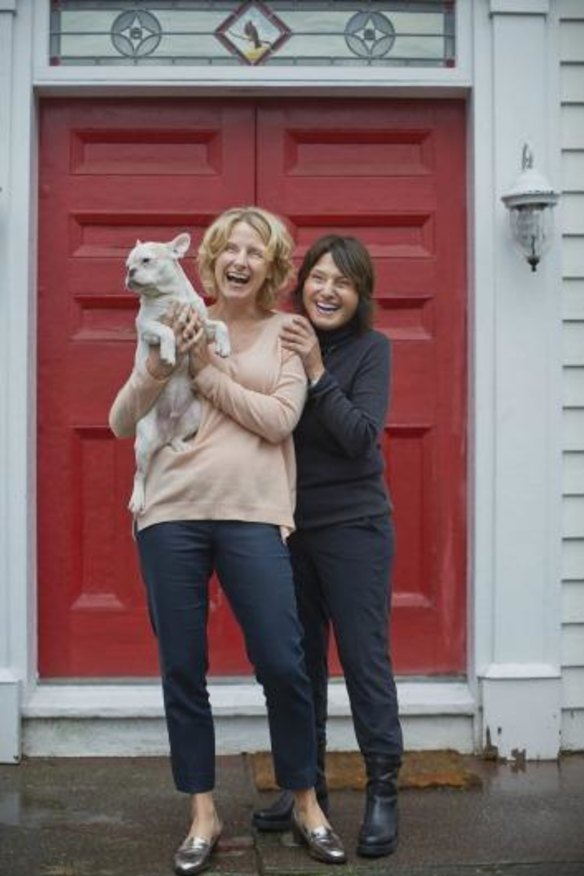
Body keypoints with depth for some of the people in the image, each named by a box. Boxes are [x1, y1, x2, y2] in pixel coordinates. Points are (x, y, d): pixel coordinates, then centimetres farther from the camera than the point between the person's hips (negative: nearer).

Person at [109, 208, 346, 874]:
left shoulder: (286, 333, 6)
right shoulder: (178, 324, 9)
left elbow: (279, 419, -8)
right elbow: (121, 423, 5)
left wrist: (205, 369, -7)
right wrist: (162, 361, -11)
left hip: (252, 517, -1)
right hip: (170, 514, 2)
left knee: (283, 665, -2)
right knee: (181, 669, 7)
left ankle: (305, 803, 20)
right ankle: (203, 815, 22)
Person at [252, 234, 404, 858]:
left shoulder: (371, 349, -6)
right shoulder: (280, 343, 3)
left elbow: (361, 438, -17)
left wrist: (316, 371, -22)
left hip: (353, 528, -4)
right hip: (288, 527, 4)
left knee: (365, 659, -1)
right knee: (299, 662, 12)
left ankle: (383, 792, 11)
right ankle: (306, 783, 25)